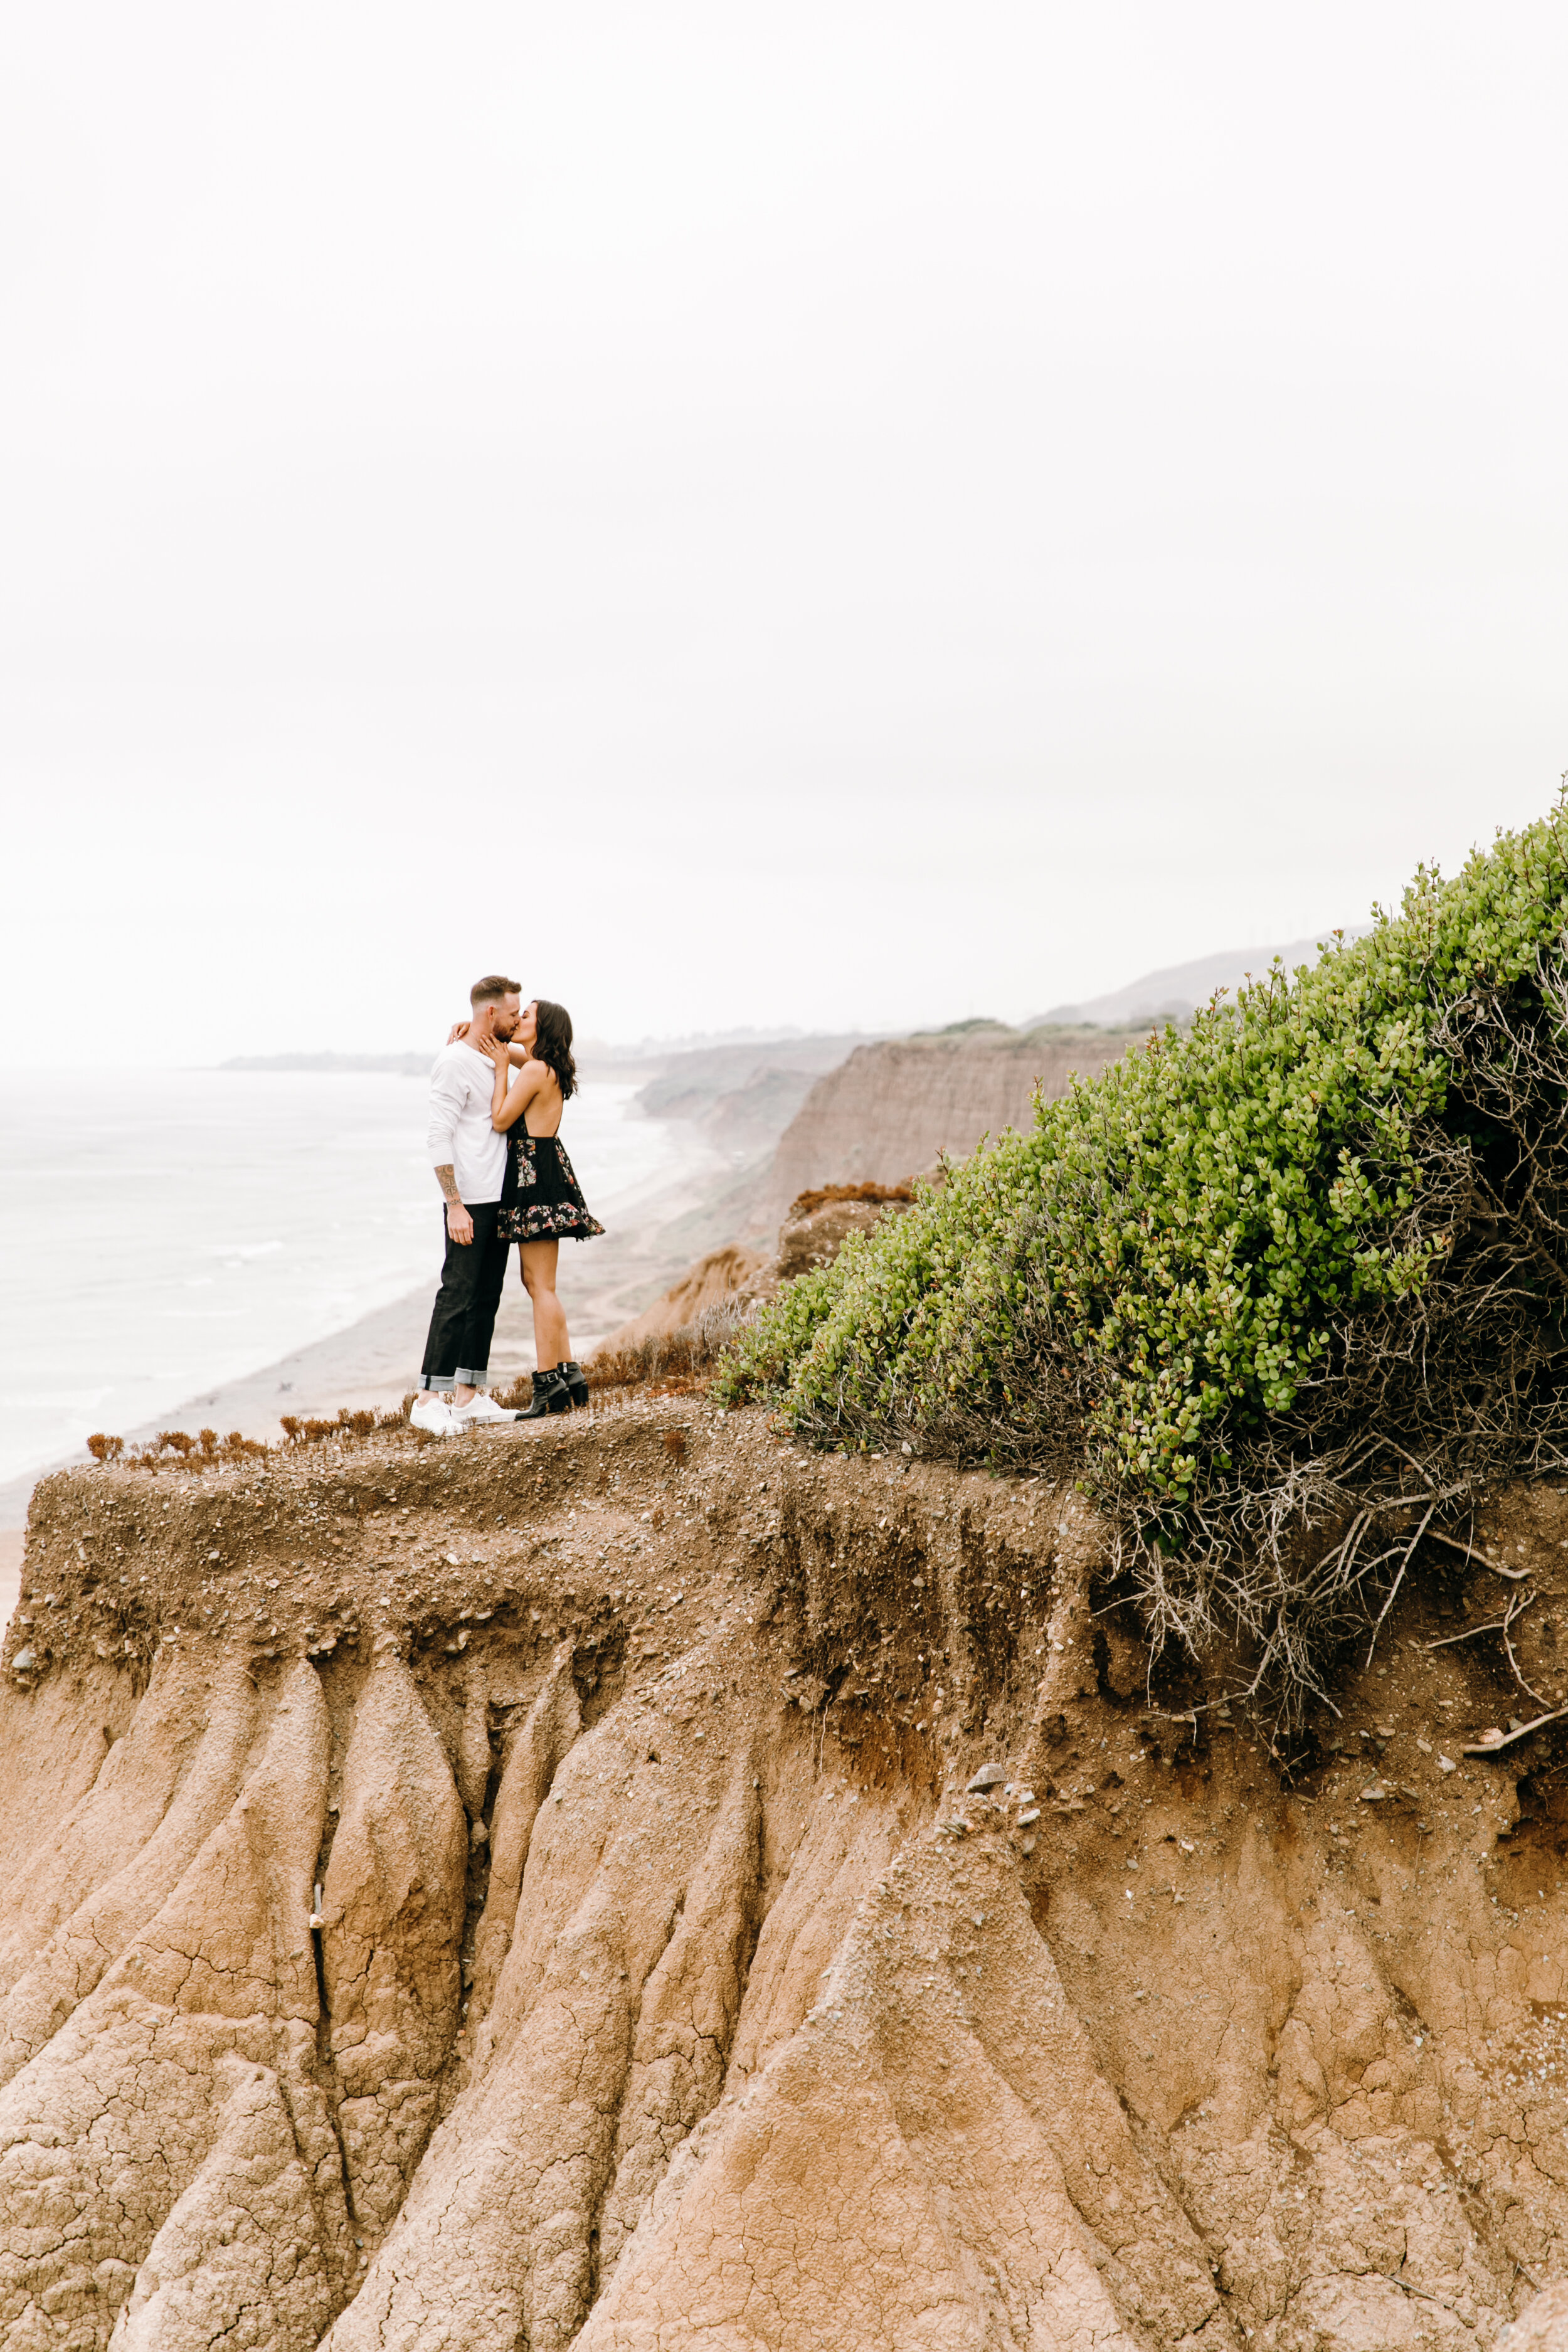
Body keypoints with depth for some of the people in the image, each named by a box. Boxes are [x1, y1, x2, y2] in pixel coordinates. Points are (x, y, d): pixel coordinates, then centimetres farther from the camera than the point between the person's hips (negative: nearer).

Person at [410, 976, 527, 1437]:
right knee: (457, 1296, -9)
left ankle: (468, 1396, 14)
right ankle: (429, 1400, -6)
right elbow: (439, 1139, -16)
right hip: (470, 1202, -9)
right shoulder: (455, 1062, -12)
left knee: (486, 1298, 9)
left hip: (500, 1200, 9)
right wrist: (455, 1206, -20)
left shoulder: (494, 1060, 15)